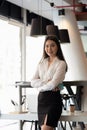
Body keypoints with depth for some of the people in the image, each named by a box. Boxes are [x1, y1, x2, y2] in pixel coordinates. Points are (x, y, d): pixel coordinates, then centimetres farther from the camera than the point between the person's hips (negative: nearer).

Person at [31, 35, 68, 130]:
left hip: (54, 99, -6)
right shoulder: (41, 63, 13)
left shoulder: (61, 63, -4)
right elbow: (33, 82, 3)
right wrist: (45, 82, -12)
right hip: (41, 98, 6)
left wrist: (40, 87, 0)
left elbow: (53, 84, -14)